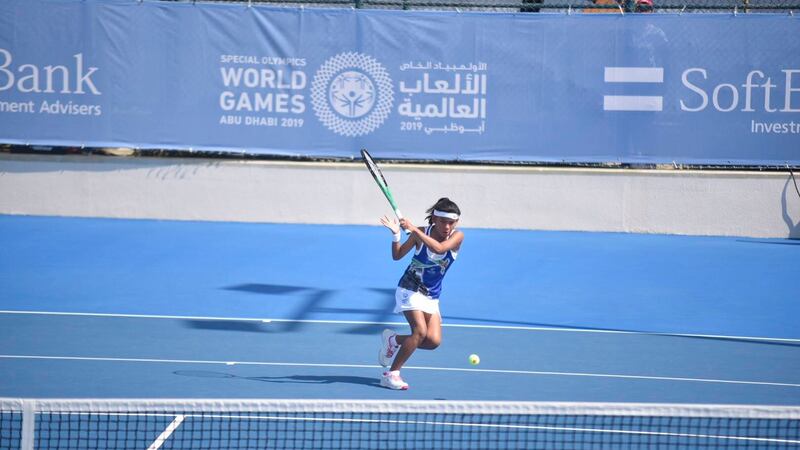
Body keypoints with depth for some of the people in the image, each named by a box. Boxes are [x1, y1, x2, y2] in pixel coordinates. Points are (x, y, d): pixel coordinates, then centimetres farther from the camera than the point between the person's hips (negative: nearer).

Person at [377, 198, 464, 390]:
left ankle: (393, 339, 14)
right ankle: (391, 374, -15)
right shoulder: (421, 232, -10)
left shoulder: (457, 236, -9)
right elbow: (397, 255, -1)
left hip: (431, 297, 4)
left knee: (433, 341, -12)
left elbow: (439, 248, -30)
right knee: (420, 331, -24)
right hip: (410, 289, -4)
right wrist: (396, 235, -18)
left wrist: (414, 230, -35)